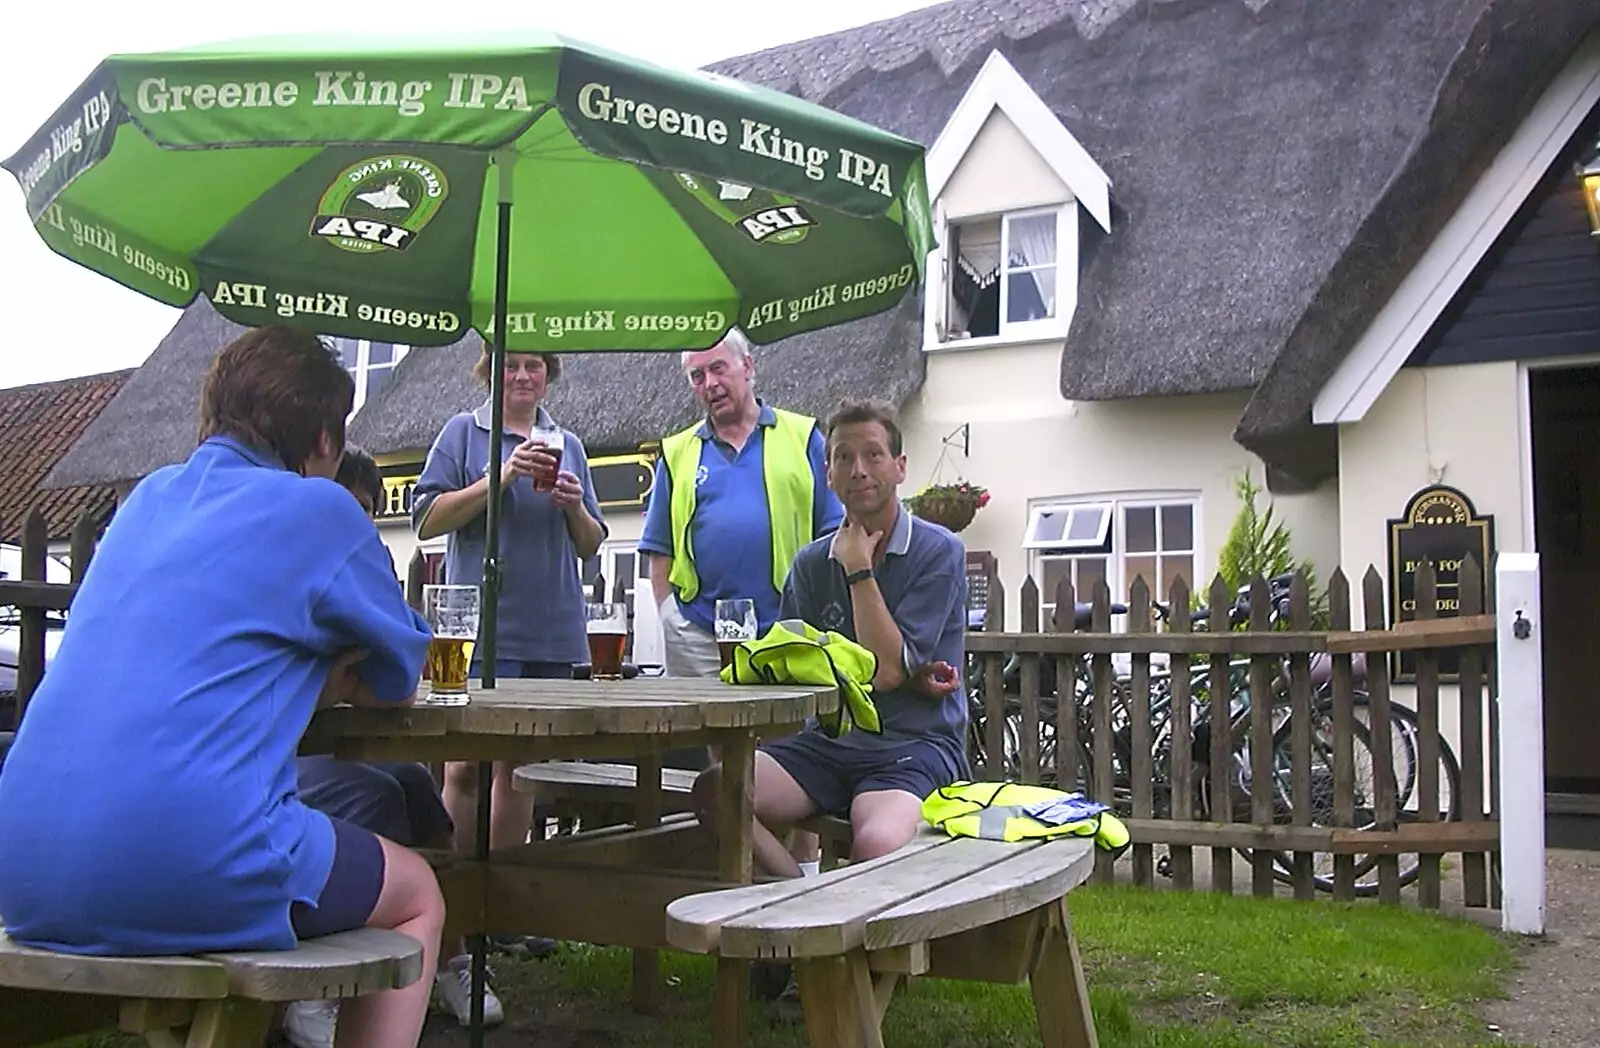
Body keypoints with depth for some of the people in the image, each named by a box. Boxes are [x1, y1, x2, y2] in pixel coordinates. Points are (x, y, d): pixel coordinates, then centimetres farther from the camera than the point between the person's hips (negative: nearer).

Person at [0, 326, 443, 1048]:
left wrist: (311, 669, 23)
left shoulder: (149, 496, 19)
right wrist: (342, 672, 30)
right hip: (182, 871, -7)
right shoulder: (318, 509, 0)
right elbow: (399, 683, 11)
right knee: (417, 897, 18)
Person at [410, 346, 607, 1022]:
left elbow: (591, 545, 18)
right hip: (483, 628, -4)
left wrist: (574, 505, -3)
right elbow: (427, 519, -3)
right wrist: (501, 478, -13)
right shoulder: (465, 433, 6)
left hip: (553, 632, 5)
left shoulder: (568, 445, 18)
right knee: (466, 767, -10)